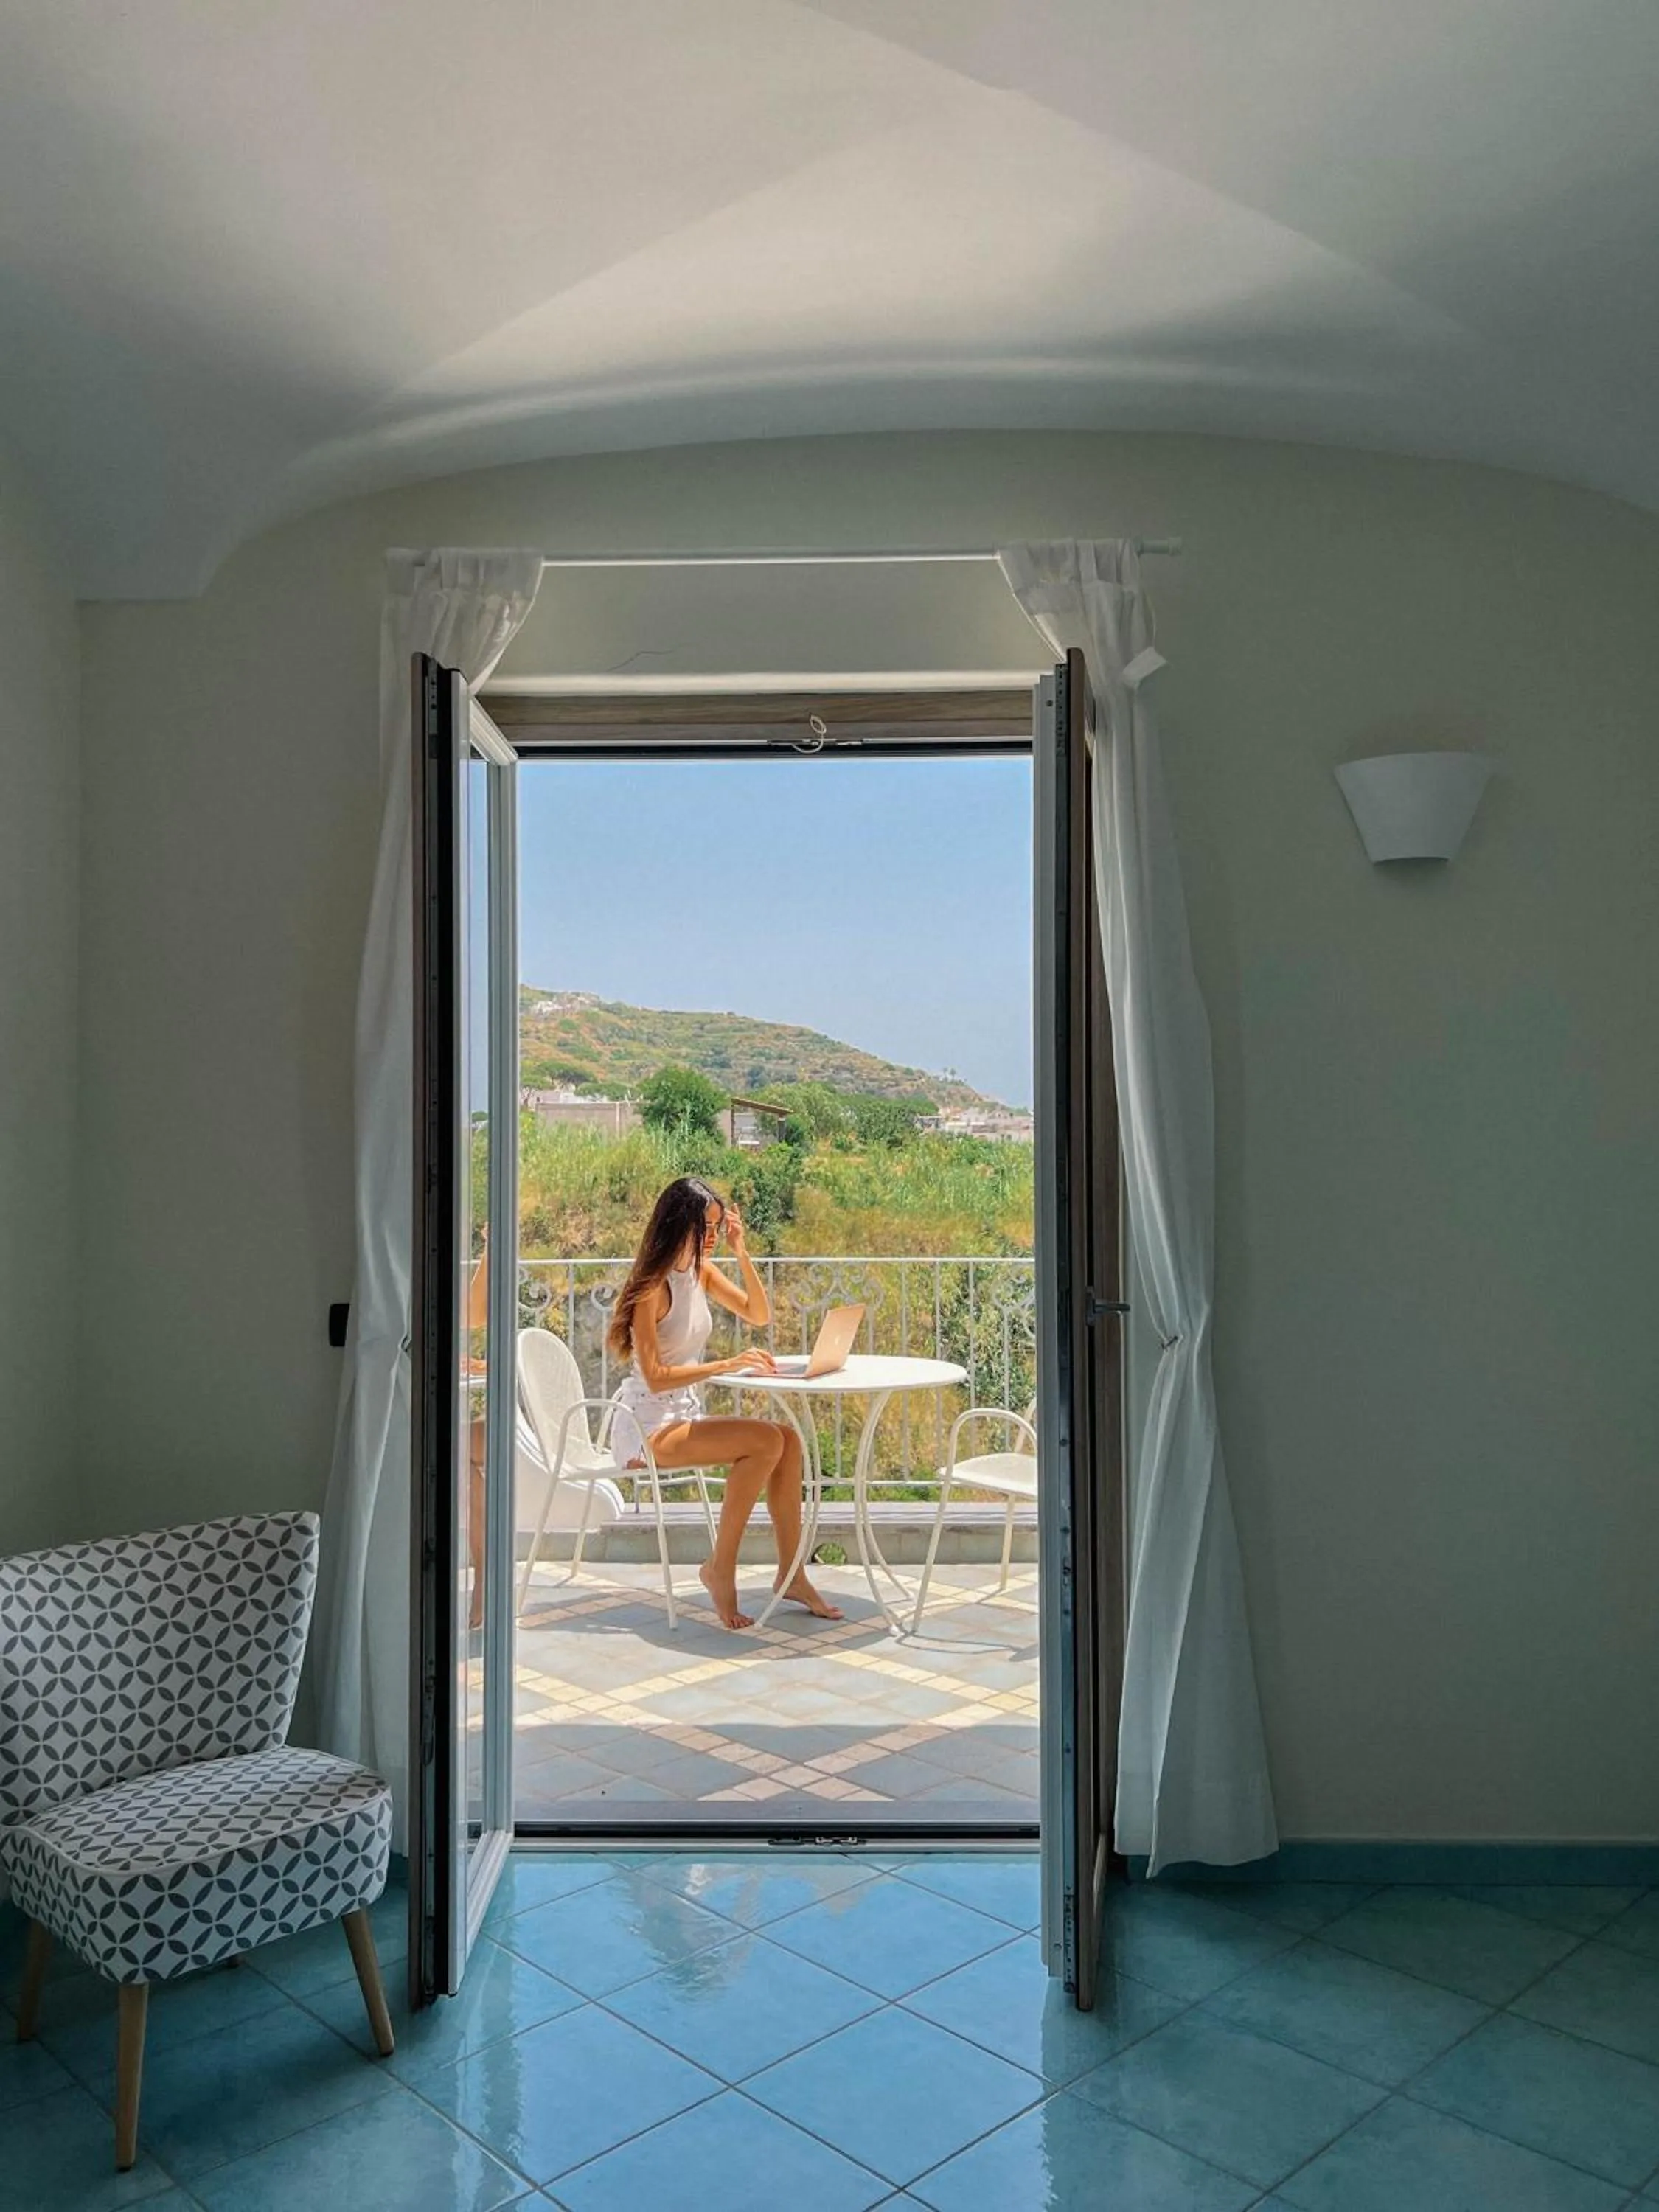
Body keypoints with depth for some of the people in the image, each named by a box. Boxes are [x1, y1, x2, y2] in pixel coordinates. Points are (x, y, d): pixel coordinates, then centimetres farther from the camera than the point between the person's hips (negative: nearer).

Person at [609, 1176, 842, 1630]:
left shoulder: (701, 1272, 8)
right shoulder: (652, 1287, -16)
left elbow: (759, 1315, 12)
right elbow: (655, 1377, -21)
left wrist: (741, 1252, 1)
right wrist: (727, 1365, -29)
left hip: (685, 1416, 8)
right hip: (645, 1427, -8)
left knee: (787, 1435, -13)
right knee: (765, 1441, -25)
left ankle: (791, 1575, -7)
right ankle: (720, 1570, -13)